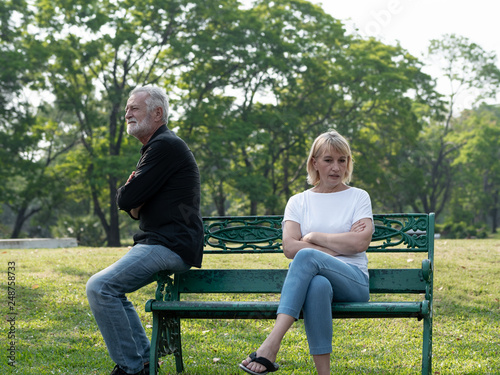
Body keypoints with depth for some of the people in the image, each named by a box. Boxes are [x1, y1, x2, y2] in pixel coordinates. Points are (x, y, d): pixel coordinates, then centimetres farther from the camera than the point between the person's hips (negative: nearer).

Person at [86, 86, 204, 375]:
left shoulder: (165, 146, -14)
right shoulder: (158, 146, 21)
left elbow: (126, 199, -17)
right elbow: (130, 205, 22)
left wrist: (130, 196, 6)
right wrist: (135, 205, -1)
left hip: (171, 247, -11)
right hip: (162, 245, 11)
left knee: (100, 287, -19)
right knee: (110, 286, 19)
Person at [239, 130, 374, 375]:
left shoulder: (358, 197, 14)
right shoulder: (298, 202, 17)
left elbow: (360, 243, -4)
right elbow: (289, 248, 1)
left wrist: (314, 237, 1)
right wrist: (340, 245, -4)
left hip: (352, 280, -1)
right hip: (312, 278, 1)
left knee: (306, 257, -35)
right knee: (317, 286, -40)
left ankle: (271, 346, -45)